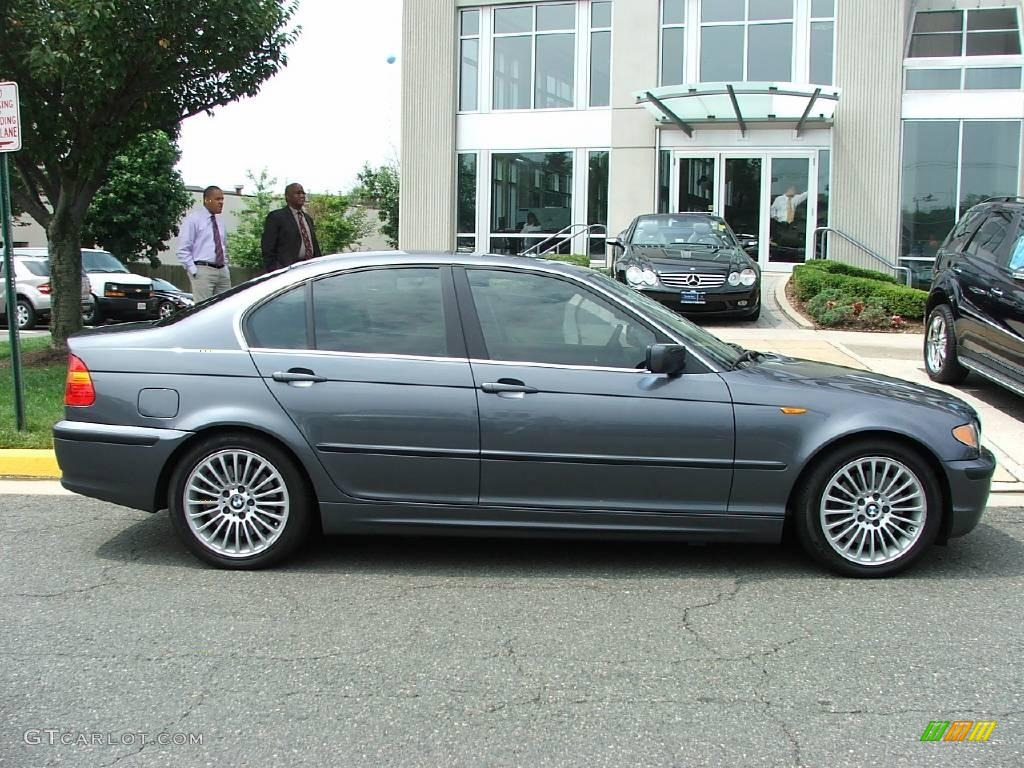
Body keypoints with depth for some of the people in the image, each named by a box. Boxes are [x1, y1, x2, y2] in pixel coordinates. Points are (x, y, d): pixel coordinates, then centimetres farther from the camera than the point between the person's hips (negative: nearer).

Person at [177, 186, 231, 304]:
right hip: (203, 270, -6)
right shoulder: (193, 219, -1)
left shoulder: (220, 221, 19)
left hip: (223, 271, 7)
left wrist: (226, 268, 15)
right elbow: (183, 250, -6)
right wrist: (194, 271, -13)